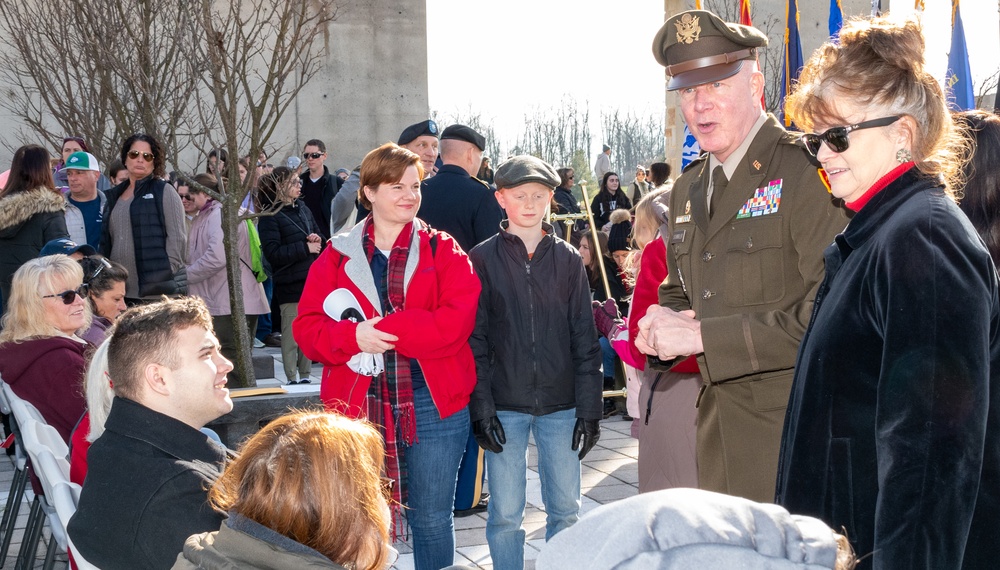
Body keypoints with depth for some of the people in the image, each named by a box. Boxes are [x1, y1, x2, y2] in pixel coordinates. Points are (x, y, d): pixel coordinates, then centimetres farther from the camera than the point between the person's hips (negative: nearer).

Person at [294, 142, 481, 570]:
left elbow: (456, 321, -12)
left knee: (432, 520, 11)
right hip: (358, 405, 1)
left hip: (433, 404, 0)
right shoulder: (338, 255, 6)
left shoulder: (444, 251, 3)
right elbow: (307, 328, 1)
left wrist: (383, 328, -18)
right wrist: (353, 336, -19)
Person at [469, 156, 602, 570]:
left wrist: (589, 408, -1)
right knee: (506, 512, 4)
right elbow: (474, 340, -3)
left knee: (565, 509, 9)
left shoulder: (568, 259, 5)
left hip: (560, 405, 2)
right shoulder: (482, 259, 0)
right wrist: (481, 407, -9)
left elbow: (585, 338, 4)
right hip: (505, 407, -2)